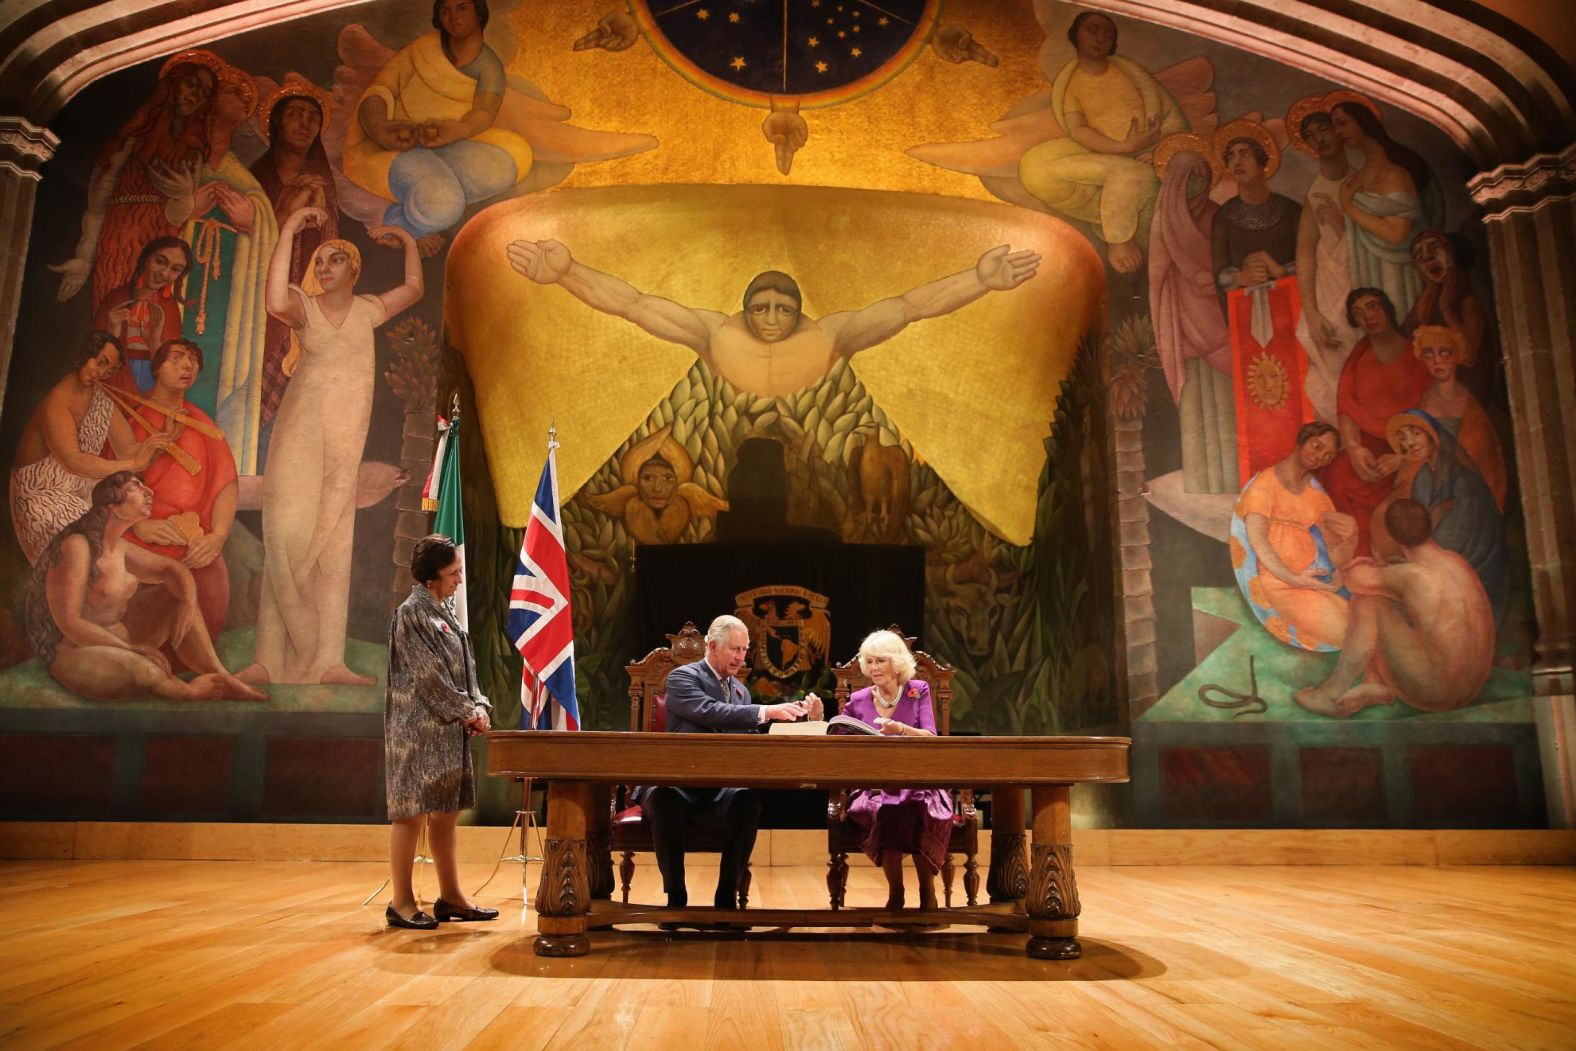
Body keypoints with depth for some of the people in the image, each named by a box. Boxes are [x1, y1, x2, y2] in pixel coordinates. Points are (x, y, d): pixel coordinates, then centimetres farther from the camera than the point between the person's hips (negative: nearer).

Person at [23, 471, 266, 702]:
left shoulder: (120, 549, 4)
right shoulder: (76, 547, -22)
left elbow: (174, 569, 11)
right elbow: (68, 622, -25)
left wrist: (188, 600, -12)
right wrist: (132, 648, -24)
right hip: (72, 652, -9)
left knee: (176, 595, 1)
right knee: (145, 671, -36)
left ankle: (221, 678, -5)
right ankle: (189, 692, -3)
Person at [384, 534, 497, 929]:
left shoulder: (443, 612, 15)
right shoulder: (411, 613, -10)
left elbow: (464, 667, 14)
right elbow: (429, 675, -16)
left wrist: (479, 705, -1)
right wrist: (467, 712, -12)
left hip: (449, 729, 9)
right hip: (419, 728, -9)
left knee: (445, 812, 12)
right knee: (412, 812, -3)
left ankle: (450, 896, 19)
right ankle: (401, 902, 5)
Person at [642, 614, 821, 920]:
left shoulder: (740, 690, 18)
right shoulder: (683, 677, -3)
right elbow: (709, 712, -23)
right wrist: (766, 711, -29)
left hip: (720, 789, 5)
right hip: (676, 783, -4)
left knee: (748, 800, -29)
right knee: (666, 801, -38)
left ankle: (727, 894, -17)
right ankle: (676, 895, -19)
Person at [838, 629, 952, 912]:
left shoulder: (918, 691, 5)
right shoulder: (858, 700, 8)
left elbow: (930, 739, -10)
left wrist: (900, 729, -29)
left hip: (918, 783, -1)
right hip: (874, 786, 1)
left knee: (920, 810, -35)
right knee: (884, 812, -34)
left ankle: (928, 893, -15)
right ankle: (895, 893, -17)